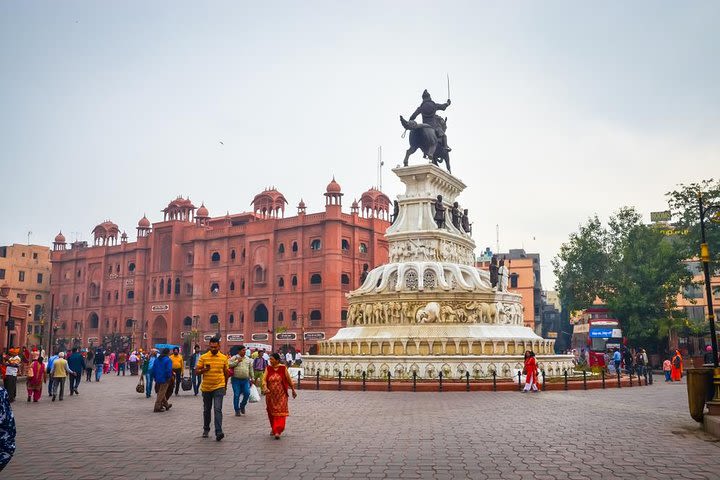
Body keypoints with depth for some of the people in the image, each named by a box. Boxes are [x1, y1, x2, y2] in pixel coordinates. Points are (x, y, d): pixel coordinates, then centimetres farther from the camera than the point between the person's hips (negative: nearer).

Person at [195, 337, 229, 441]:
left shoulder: (224, 358, 1)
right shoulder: (203, 357, -2)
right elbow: (196, 371, -2)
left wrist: (225, 386, 17)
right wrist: (204, 369, -22)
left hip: (219, 387, -2)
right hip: (206, 388, 2)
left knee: (217, 409, -14)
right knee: (206, 410, 15)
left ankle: (218, 432, -18)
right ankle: (206, 430, 32)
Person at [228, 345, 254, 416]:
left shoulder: (248, 359, 14)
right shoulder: (234, 358, 2)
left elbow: (251, 370, 18)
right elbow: (229, 365, -13)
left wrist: (252, 378, 15)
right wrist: (237, 361, -14)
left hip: (245, 380, 3)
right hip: (236, 380, -3)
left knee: (247, 393, -5)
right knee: (236, 395, 0)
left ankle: (242, 405, 21)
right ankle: (237, 410, 13)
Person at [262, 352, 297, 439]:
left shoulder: (283, 368, -5)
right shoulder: (268, 368, 1)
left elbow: (289, 380, 2)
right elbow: (264, 379, -7)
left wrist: (293, 390, 8)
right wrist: (265, 387, -26)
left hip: (281, 395, -3)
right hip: (270, 395, 3)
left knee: (280, 412, -9)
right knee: (271, 412, 13)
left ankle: (277, 431, -11)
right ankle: (273, 428, 34)